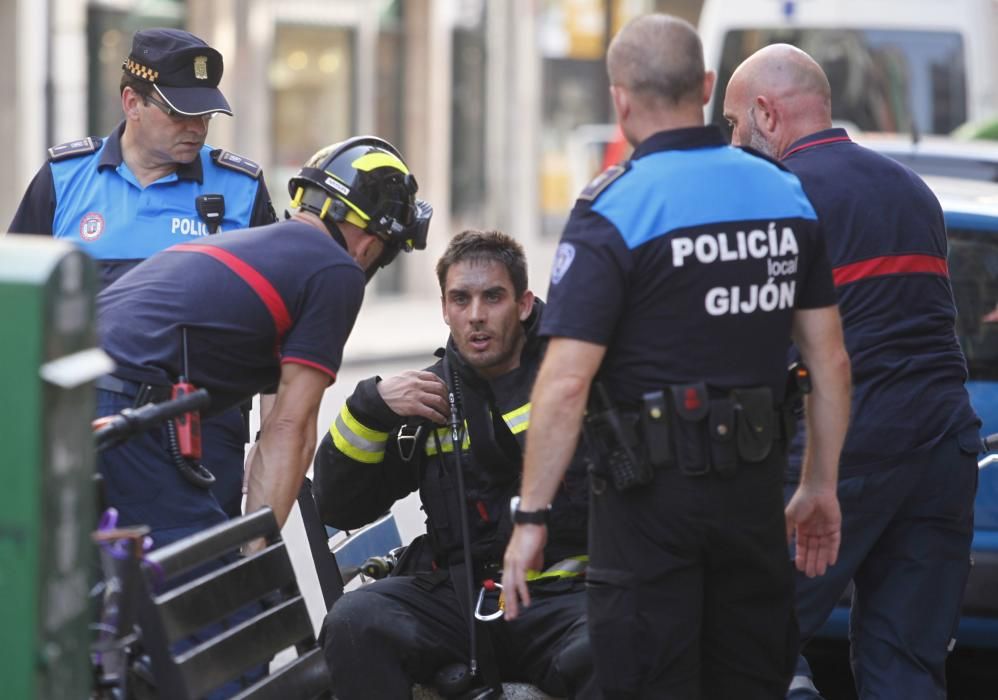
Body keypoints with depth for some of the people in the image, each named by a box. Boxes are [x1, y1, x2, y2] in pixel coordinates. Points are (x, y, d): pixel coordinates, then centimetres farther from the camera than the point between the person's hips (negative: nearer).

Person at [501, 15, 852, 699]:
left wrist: (531, 518, -12)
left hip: (651, 492, -5)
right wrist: (821, 486, 17)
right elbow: (831, 360, 8)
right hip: (756, 487, 5)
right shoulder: (788, 194, 5)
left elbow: (565, 385, -18)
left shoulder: (613, 211, -13)